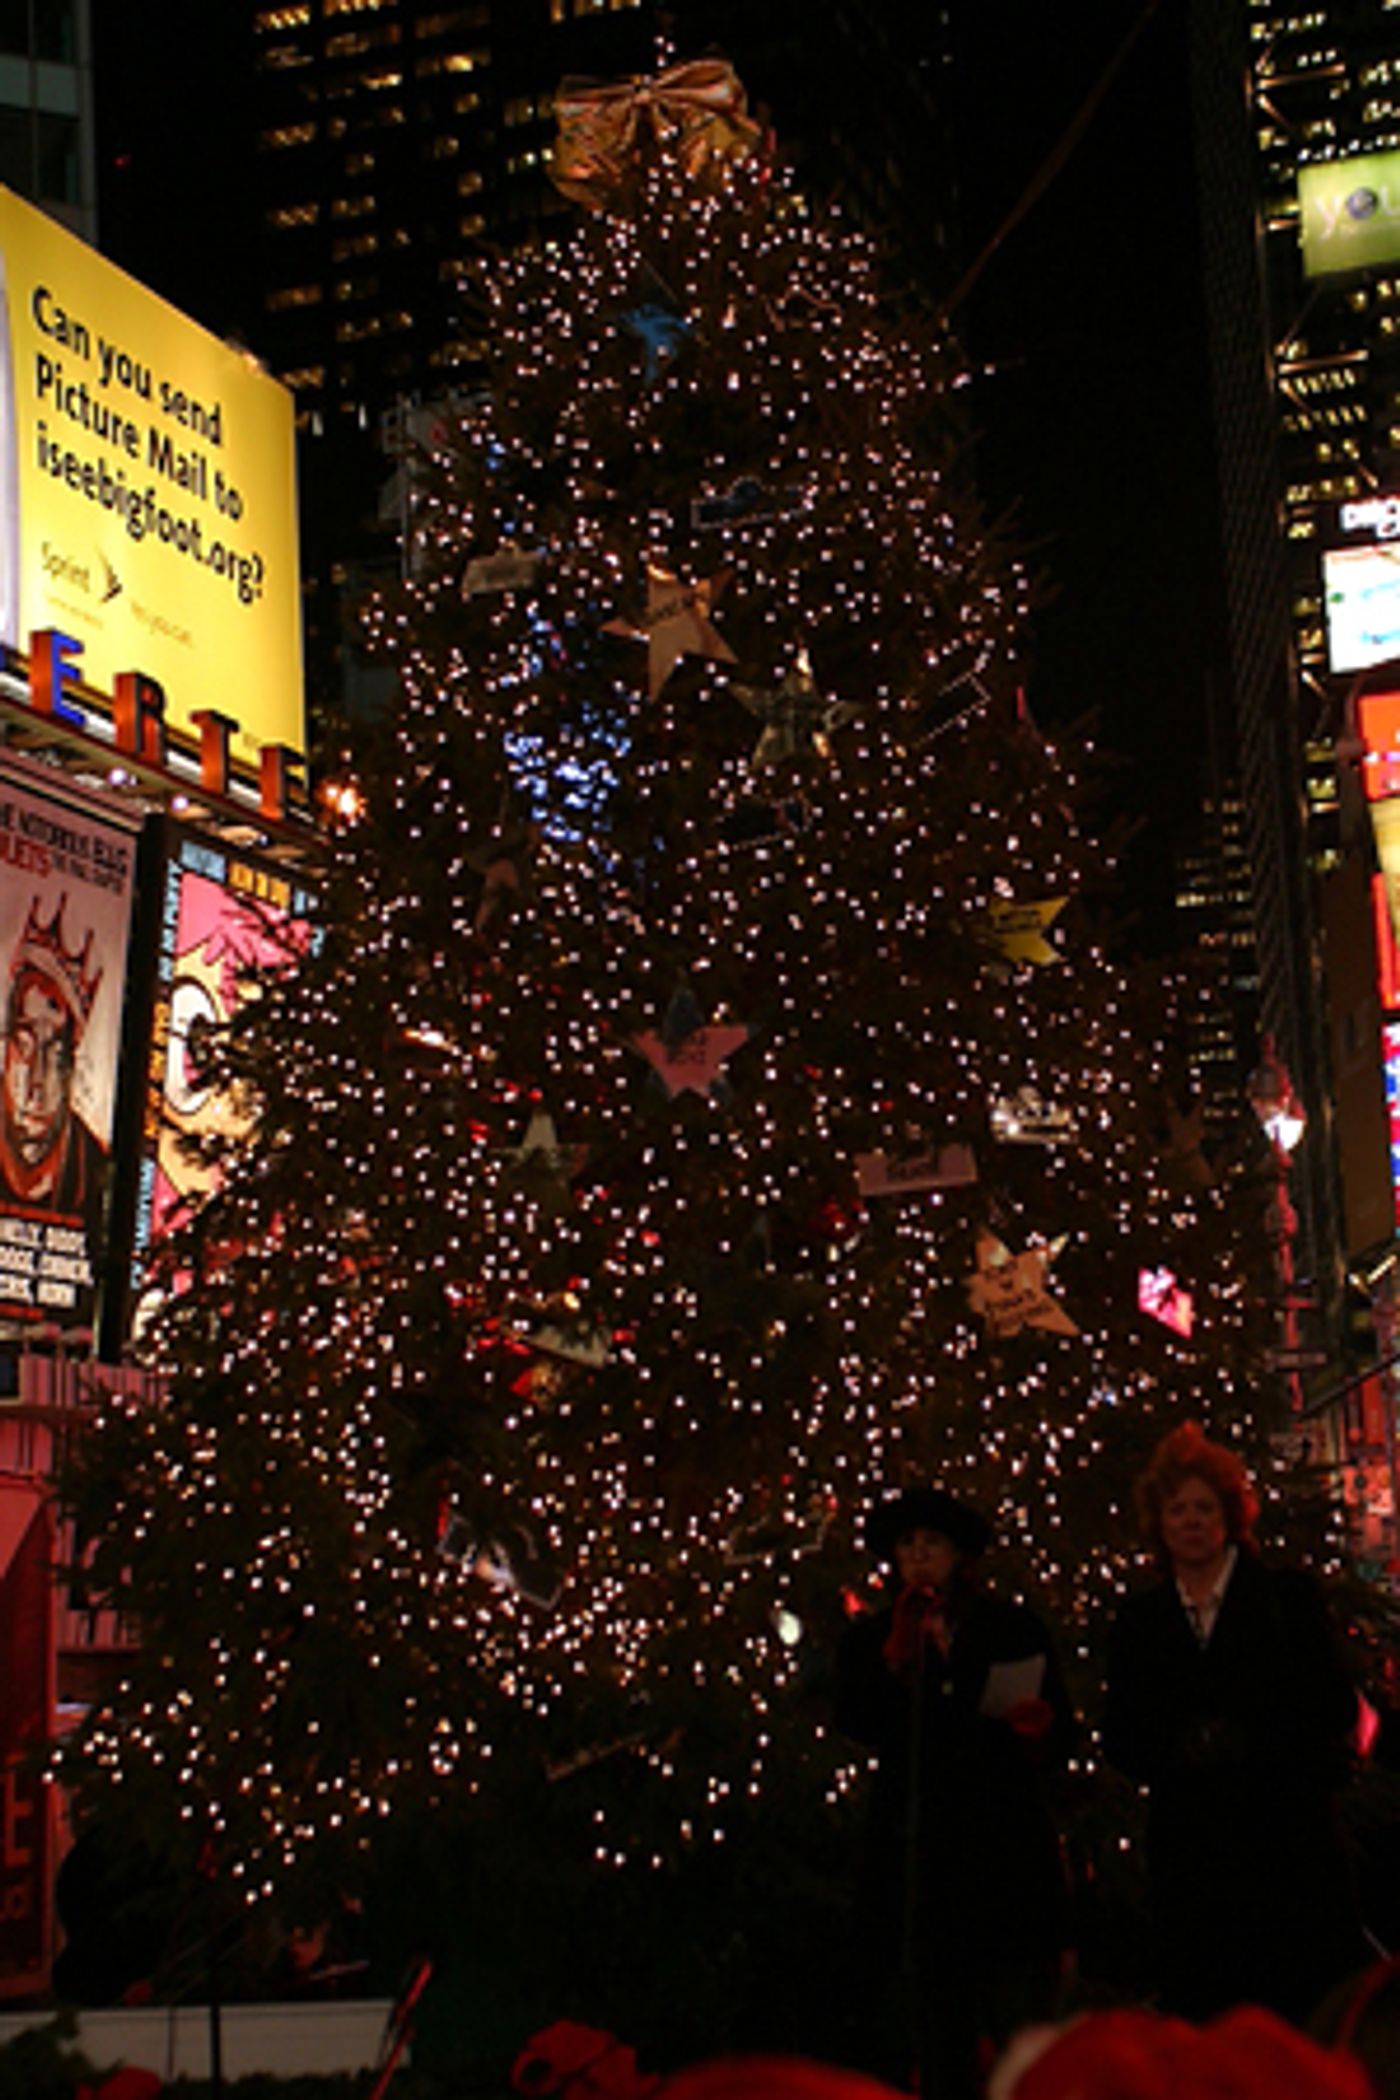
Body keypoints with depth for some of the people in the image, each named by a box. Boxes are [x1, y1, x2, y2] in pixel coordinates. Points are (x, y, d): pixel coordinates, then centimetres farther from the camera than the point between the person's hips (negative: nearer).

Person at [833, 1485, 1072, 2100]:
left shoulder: (1014, 1630, 11)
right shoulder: (871, 1640, 14)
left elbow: (1061, 1732, 9)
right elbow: (856, 1724, -3)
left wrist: (1037, 1730, -12)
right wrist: (898, 1656, -12)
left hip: (1005, 1849, -1)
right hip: (913, 1856, 1)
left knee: (1023, 2030, -7)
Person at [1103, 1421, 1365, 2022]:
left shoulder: (1287, 1596, 7)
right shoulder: (1139, 1621, 13)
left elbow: (1336, 1707, 1)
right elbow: (1120, 1738, 11)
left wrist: (1252, 1739, -13)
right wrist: (1174, 1752, -10)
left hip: (1287, 1837, -2)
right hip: (1189, 1850, 2)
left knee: (1309, 2011, -5)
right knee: (1204, 2013, -2)